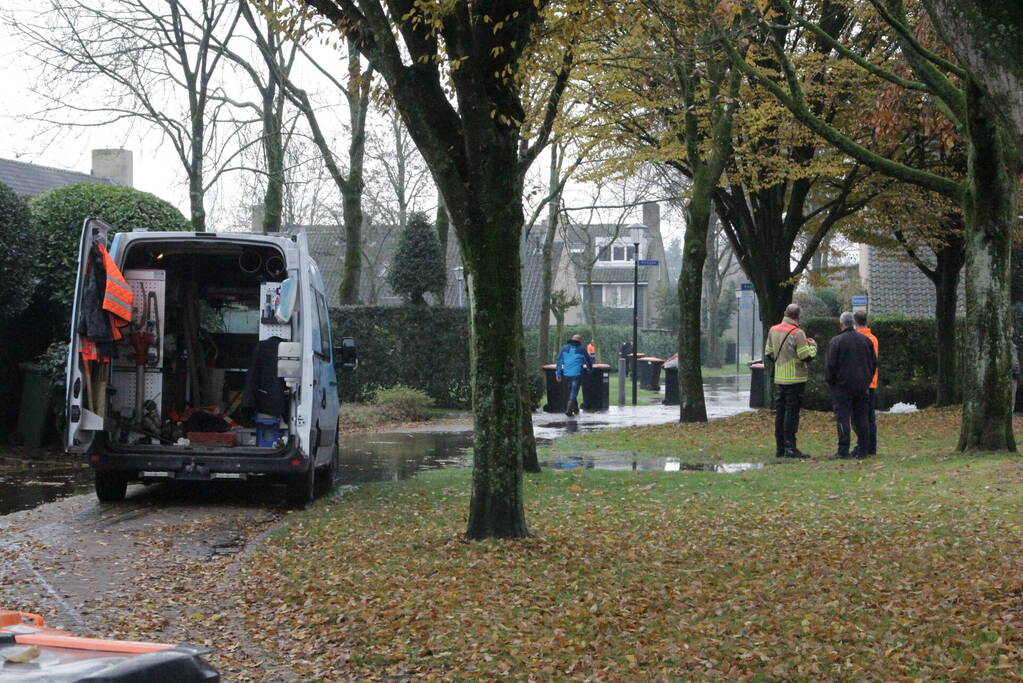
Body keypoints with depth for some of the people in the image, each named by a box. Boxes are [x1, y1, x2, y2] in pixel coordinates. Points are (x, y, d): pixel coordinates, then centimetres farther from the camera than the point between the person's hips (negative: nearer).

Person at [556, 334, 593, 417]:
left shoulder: (564, 348, 9)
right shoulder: (582, 350, 1)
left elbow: (559, 362, 6)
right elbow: (588, 361, 11)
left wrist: (558, 373, 8)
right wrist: (590, 368, 31)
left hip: (567, 374, 4)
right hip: (577, 374, -4)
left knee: (571, 391, 19)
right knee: (574, 392, -4)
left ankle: (575, 409, 29)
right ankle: (569, 409, -17)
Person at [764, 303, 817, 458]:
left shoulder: (773, 330, 6)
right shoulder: (797, 333, -15)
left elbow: (768, 353, 13)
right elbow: (806, 356, -17)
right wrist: (813, 345, 1)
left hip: (779, 378, 6)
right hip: (795, 379, -6)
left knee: (780, 413, 11)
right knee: (792, 413, -4)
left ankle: (779, 448, 14)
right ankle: (790, 448, -5)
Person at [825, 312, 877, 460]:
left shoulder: (836, 341, -10)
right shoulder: (865, 340, 8)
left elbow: (830, 365, -10)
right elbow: (874, 363, 14)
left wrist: (830, 381, 4)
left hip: (842, 386, -5)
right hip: (862, 386, 5)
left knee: (842, 417, -4)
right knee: (861, 418, 9)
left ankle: (843, 451, -8)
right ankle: (862, 450, 10)